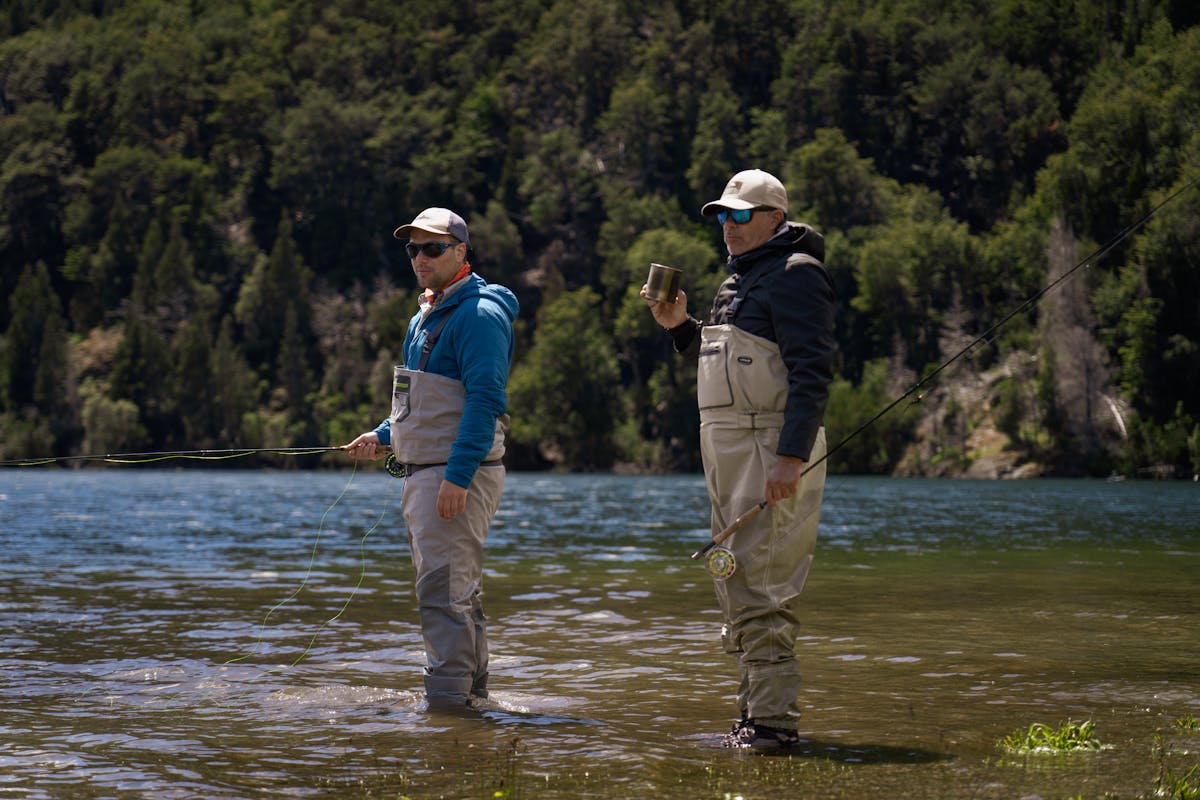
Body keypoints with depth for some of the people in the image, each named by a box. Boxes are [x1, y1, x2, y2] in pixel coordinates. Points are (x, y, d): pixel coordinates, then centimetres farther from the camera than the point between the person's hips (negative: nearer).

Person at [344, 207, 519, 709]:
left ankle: (448, 699, -14)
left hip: (458, 474, -10)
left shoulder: (479, 314, -12)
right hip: (421, 473, 10)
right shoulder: (425, 318, 19)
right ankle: (472, 694, 24)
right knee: (457, 591, 15)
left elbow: (484, 400, -21)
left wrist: (457, 476, -26)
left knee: (443, 590, -14)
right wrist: (385, 437, 14)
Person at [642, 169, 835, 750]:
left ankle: (772, 720, -11)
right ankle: (758, 708, 22)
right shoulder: (741, 278, 21)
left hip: (773, 447, -10)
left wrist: (791, 457, -25)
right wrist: (680, 326, 12)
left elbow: (812, 371, -18)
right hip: (727, 445, 10)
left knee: (759, 584, -13)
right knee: (736, 586, 14)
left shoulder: (795, 274, -10)